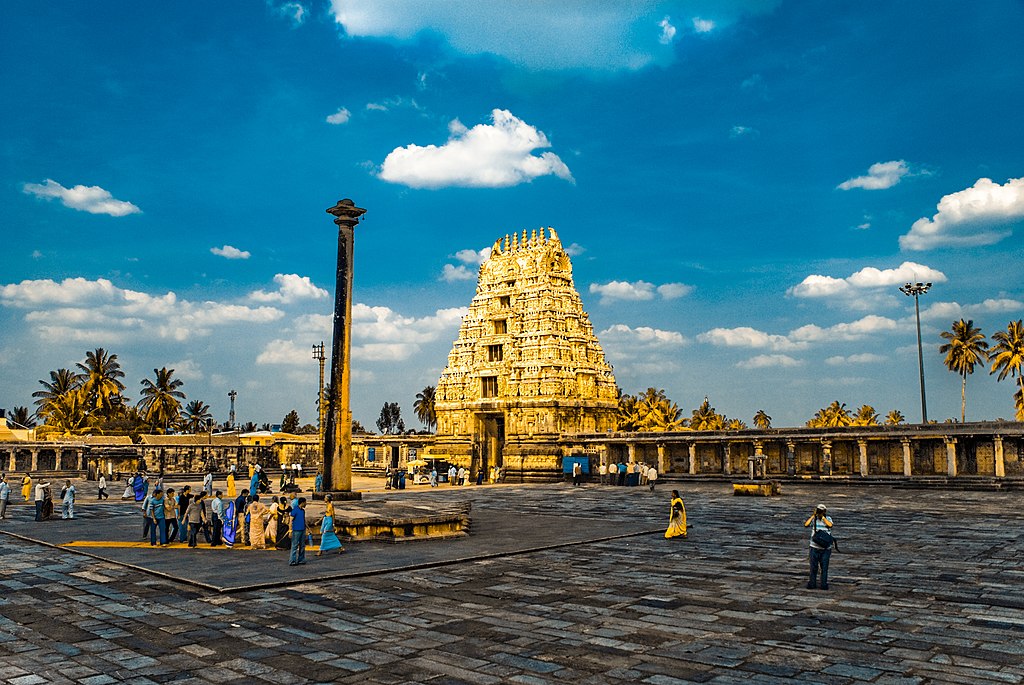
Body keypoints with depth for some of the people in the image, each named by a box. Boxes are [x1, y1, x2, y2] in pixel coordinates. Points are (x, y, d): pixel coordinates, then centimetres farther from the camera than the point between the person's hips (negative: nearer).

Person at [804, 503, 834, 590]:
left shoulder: (828, 518, 0)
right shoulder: (813, 519, 0)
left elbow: (830, 525, -21)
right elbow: (806, 525, -17)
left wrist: (822, 517, -16)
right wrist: (813, 515, -14)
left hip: (825, 548, 0)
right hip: (814, 547, 0)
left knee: (824, 567, 4)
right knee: (813, 567, 5)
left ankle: (824, 584, 14)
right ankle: (812, 583, 16)